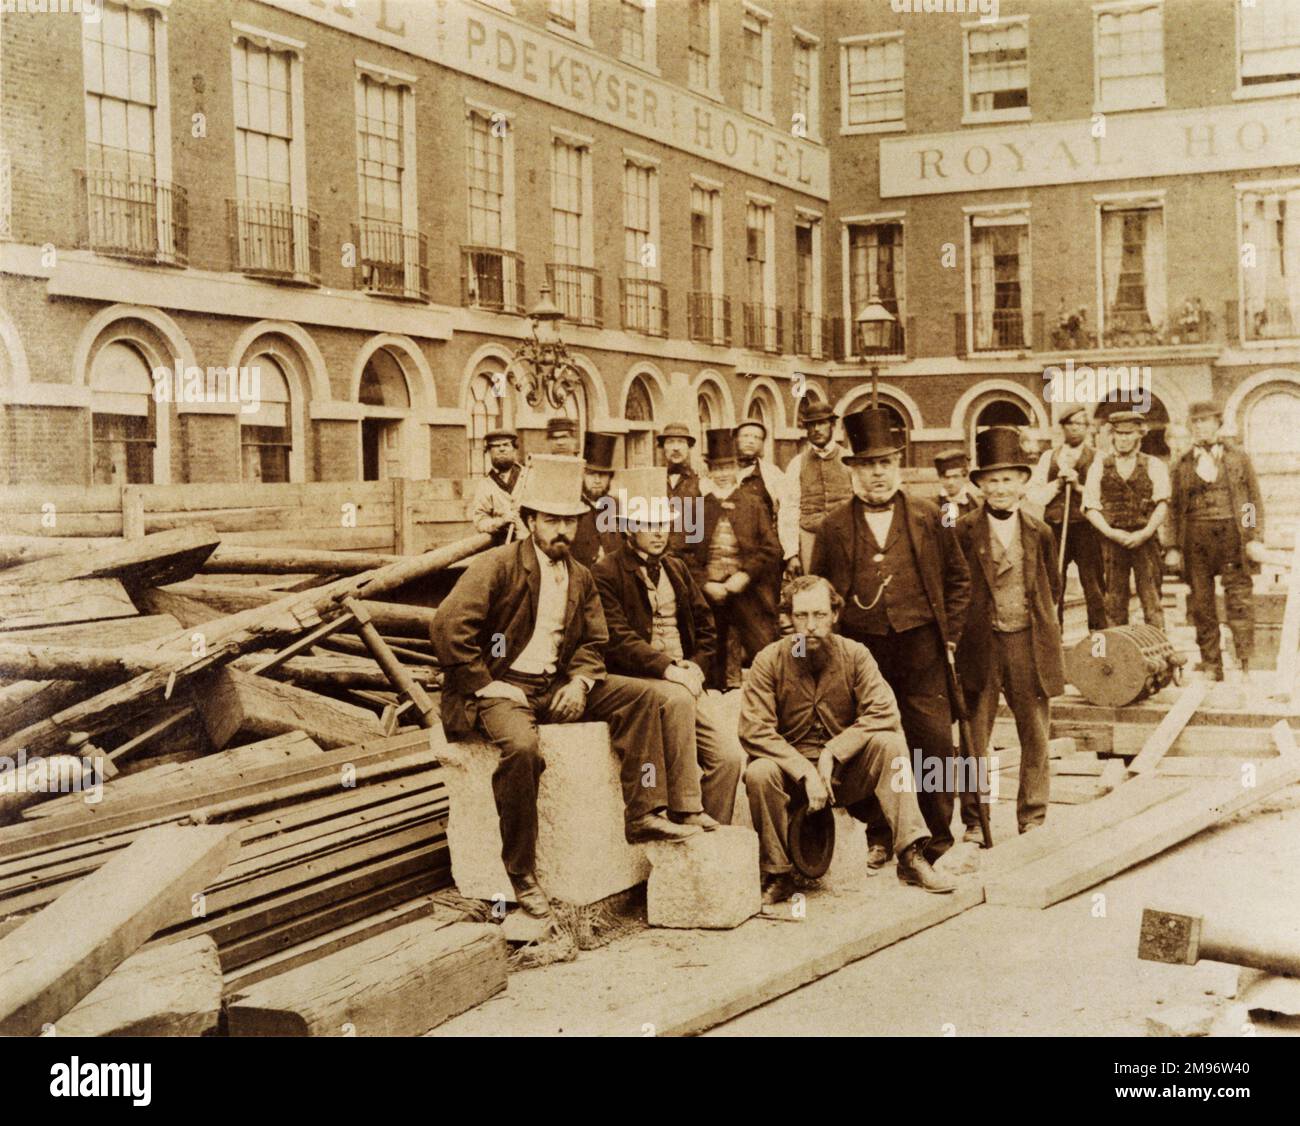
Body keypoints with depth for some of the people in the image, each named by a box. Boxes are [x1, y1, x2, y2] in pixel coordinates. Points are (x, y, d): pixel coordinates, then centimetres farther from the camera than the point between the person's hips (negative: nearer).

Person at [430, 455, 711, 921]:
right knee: (521, 747, -37)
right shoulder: (497, 565, -10)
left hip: (557, 686, 7)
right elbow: (448, 626, -17)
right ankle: (521, 873, -23)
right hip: (503, 686, -7)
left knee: (643, 697, -8)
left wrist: (579, 681, -4)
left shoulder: (581, 577, 11)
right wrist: (488, 686, -17)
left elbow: (594, 642, 18)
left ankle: (643, 813, -10)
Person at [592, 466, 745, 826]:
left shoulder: (676, 568, 20)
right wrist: (668, 668, -20)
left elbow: (705, 626, 20)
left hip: (685, 679, 6)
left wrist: (696, 667, 1)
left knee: (730, 756, -13)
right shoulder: (606, 574, -2)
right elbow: (618, 640, -12)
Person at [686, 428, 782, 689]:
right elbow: (686, 552, 3)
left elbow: (771, 548, 2)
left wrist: (745, 575, -9)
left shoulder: (752, 504, 7)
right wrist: (705, 584, -8)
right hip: (708, 592, 0)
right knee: (711, 660, 8)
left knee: (763, 655, -6)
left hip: (747, 592, 0)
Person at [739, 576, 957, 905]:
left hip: (846, 770, 1)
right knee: (758, 773, -32)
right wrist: (806, 772, -25)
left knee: (890, 744, -25)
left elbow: (884, 713, -15)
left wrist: (832, 752, -22)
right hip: (791, 769, -1)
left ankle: (911, 857, -24)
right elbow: (753, 730, -17)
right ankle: (777, 875, -13)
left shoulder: (855, 655, -4)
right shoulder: (769, 661, -8)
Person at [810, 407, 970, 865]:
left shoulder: (928, 517, 6)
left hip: (920, 647, 0)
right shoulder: (834, 526, 4)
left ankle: (940, 838, 13)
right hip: (861, 648, 0)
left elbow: (958, 578, 12)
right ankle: (878, 838, 21)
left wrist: (949, 634, 5)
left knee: (934, 743, -1)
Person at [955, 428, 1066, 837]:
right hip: (980, 645, -2)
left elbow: (1052, 588, 15)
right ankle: (974, 820, 13)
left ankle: (1032, 818, 17)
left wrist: (1042, 627, 7)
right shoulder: (963, 532, -3)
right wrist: (963, 630, -3)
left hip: (1030, 643, 2)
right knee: (974, 735, 2)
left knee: (1035, 735, 6)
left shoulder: (1039, 533, 6)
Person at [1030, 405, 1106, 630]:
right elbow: (1036, 496, 7)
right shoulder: (1048, 457, 15)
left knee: (1092, 584, -4)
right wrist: (1058, 483, -6)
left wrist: (1079, 485, -13)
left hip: (1085, 527, -2)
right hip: (1054, 527, 2)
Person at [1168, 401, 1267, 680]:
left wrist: (1256, 538, -2)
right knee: (1201, 603, 1)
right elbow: (1175, 508, 13)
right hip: (1195, 538, 2)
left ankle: (1245, 664, -4)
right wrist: (1175, 547, 5)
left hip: (1232, 534, -1)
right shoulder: (1183, 464, 12)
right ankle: (1211, 667, 7)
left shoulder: (1239, 457, 10)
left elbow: (1254, 500, 8)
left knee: (1239, 600, -6)